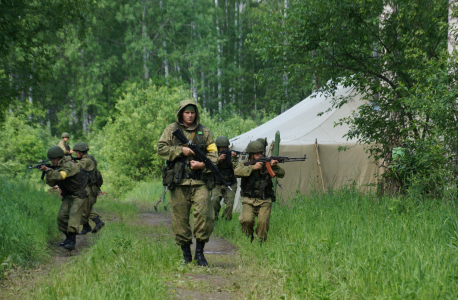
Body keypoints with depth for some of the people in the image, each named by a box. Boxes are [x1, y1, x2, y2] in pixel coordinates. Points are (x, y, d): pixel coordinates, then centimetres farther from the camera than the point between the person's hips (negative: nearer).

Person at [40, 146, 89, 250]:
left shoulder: (69, 165, -20)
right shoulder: (56, 168, 7)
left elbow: (61, 176, -36)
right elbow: (51, 183, 3)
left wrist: (48, 170, -34)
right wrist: (48, 174, -15)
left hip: (80, 194, -9)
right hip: (68, 195, 9)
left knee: (74, 214, -21)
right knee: (61, 216, 1)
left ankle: (72, 241, -28)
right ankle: (68, 237, 15)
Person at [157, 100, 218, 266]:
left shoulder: (204, 132, 12)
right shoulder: (172, 130, 10)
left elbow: (213, 154, 9)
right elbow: (161, 149, 1)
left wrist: (202, 164, -10)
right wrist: (181, 151, -10)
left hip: (200, 182, 0)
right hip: (178, 182, 0)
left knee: (204, 215, -13)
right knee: (180, 219, 2)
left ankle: (200, 252, 0)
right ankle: (186, 254, 14)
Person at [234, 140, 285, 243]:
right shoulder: (244, 164, 3)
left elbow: (281, 174, 1)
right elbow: (237, 172, -18)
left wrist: (274, 167, -18)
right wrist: (253, 167, -23)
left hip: (264, 201, 1)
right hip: (249, 201, -1)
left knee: (263, 222, -18)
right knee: (247, 220, -23)